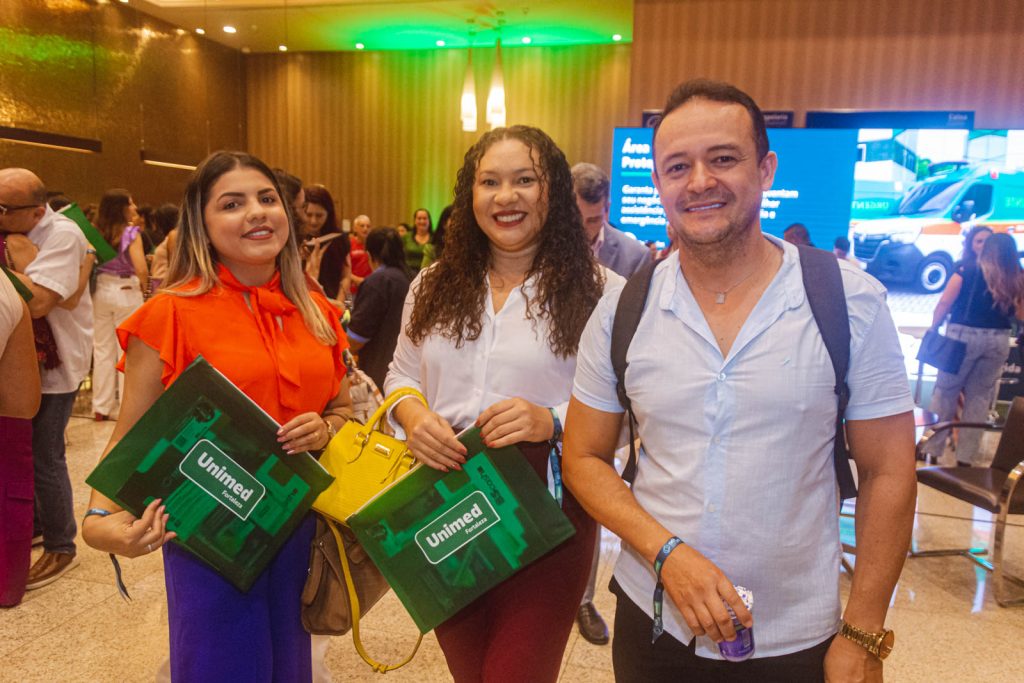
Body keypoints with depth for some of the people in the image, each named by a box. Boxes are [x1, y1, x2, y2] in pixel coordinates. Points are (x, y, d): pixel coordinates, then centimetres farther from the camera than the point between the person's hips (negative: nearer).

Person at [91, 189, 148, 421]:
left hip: (101, 290, 5)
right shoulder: (130, 232, -10)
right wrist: (144, 286, 0)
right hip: (126, 291, -5)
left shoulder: (96, 232, 3)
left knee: (102, 349, 11)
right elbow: (141, 269, -19)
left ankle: (101, 406, 18)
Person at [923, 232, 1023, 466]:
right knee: (980, 395, 12)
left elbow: (944, 304, -8)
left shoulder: (968, 270, -4)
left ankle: (934, 447, 11)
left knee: (946, 390, 7)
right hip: (998, 340, 3)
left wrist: (933, 331, 1)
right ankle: (967, 453, 17)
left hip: (963, 336, -3)